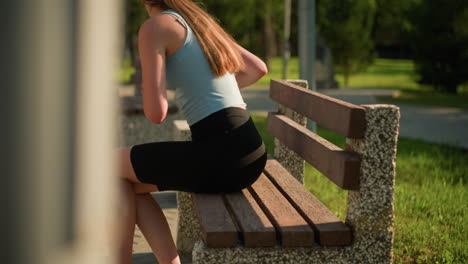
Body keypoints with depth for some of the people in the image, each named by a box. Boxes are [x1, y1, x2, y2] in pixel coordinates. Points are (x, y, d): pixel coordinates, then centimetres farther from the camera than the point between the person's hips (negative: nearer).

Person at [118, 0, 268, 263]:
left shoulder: (154, 27, -4)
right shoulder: (200, 23, 21)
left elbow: (156, 113, -10)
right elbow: (258, 68, 33)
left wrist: (152, 95, 13)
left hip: (223, 154, -8)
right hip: (247, 154, 8)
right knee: (129, 184, 20)